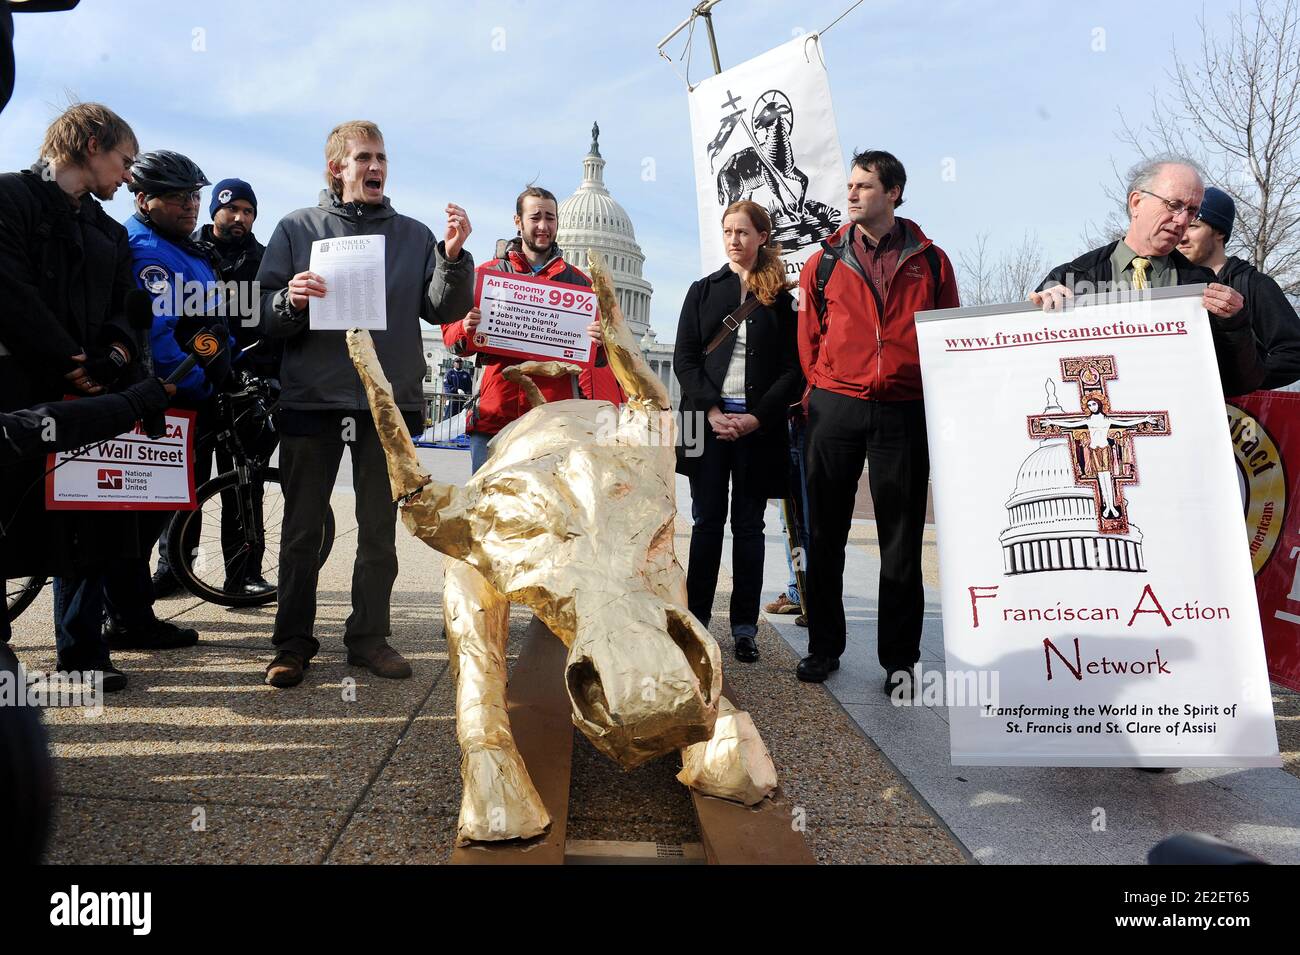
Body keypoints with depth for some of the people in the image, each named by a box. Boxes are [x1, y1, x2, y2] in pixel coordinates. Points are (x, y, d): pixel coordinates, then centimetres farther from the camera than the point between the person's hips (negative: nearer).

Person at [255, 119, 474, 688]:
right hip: (311, 400, -1)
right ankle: (293, 642, 17)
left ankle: (369, 637, 20)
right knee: (302, 531, 5)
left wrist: (454, 256, -14)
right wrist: (291, 300, -19)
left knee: (379, 533, 8)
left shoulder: (415, 235, 10)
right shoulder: (297, 228, 7)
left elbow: (444, 311, 1)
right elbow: (266, 318, 3)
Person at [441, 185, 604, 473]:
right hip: (493, 418, 0)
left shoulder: (578, 281, 16)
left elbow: (600, 357, 16)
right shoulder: (487, 274, 14)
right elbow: (450, 334, 12)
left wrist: (599, 341, -7)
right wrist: (465, 330, -10)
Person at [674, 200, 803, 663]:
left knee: (748, 525, 4)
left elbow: (793, 368, 1)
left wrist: (757, 417, -10)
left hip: (758, 424, -1)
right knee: (707, 521, 2)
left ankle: (745, 628, 9)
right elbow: (684, 358, 4)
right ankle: (696, 620, 7)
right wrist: (712, 410, -10)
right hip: (708, 419, 1)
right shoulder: (703, 290, 11)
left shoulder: (781, 296, 7)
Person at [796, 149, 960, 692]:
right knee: (825, 535, 5)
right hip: (835, 410, 1)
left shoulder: (930, 261, 8)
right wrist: (823, 393, 5)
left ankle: (899, 659, 14)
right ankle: (823, 647, 18)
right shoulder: (824, 263, 9)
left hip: (904, 414, -1)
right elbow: (808, 340, 11)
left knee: (901, 542, 3)